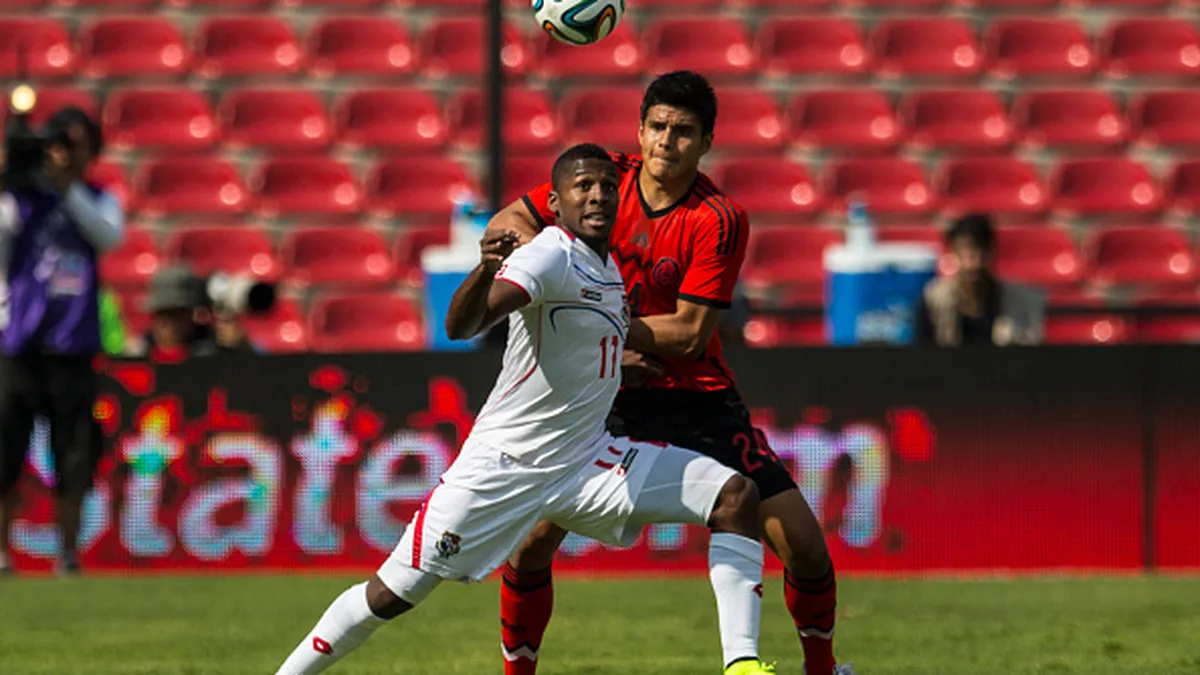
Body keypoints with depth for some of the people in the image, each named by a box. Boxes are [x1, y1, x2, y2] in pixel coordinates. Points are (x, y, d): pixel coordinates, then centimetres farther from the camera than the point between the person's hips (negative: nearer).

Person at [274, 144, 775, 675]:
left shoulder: (605, 263, 9)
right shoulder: (551, 257, -18)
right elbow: (460, 326, -38)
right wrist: (487, 269, -55)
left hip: (586, 462, 7)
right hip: (505, 466, -7)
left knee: (736, 496, -7)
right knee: (390, 596, -7)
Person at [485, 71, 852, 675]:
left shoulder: (720, 221, -14)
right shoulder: (608, 178, -4)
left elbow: (689, 333, -18)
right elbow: (505, 223, 2)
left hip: (698, 402, -2)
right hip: (608, 398, 2)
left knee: (803, 543, -9)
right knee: (531, 539, -11)